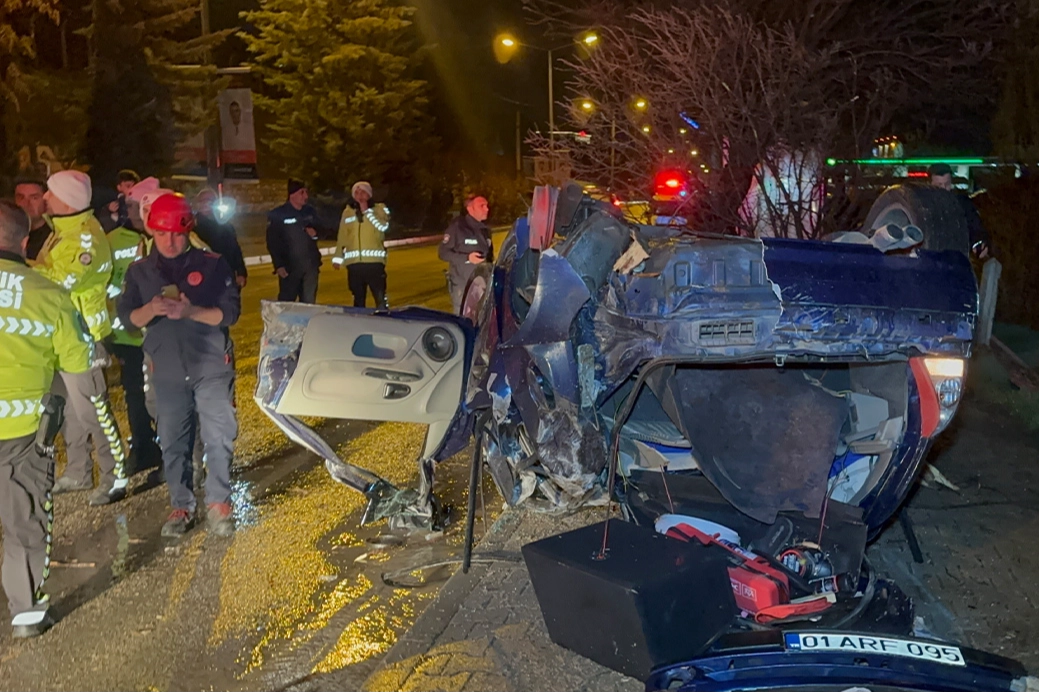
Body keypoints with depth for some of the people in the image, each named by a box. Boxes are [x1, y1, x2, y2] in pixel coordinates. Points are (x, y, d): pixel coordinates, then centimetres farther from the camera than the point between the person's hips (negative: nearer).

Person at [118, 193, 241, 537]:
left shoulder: (213, 264, -3)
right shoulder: (139, 271, 6)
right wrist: (150, 309, -19)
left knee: (218, 438, 0)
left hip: (212, 366, -2)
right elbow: (127, 317, 3)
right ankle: (181, 505, 22)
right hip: (167, 371, 3)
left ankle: (218, 502, 16)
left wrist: (191, 311, -24)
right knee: (172, 442, 9)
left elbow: (230, 312, -8)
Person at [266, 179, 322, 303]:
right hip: (289, 267, -4)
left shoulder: (310, 212, 8)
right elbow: (273, 243, -8)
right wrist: (278, 265, -16)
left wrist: (315, 233, -3)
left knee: (309, 304, 9)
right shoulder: (277, 214, -5)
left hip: (310, 265, 4)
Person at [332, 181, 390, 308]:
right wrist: (338, 257, 11)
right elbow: (342, 237, 15)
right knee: (358, 299, 10)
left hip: (374, 261, -3)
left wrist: (367, 211, -8)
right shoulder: (347, 212, 12)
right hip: (354, 263, 3)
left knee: (380, 299, -8)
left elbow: (383, 227, -12)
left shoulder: (380, 209, 5)